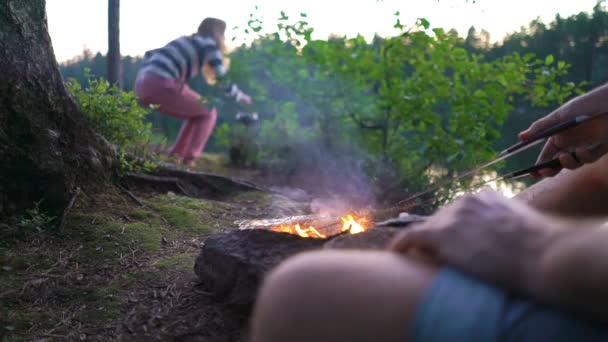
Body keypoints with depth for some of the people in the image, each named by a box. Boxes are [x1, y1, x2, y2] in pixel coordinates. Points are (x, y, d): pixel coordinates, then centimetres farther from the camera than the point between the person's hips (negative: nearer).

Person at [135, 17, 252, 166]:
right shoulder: (209, 44, 9)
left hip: (142, 85, 8)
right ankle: (190, 159, -2)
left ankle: (175, 156, 21)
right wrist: (242, 97, 21)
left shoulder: (185, 41, 30)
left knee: (197, 113, 24)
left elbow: (150, 55, 30)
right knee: (208, 113, 12)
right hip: (162, 85, -7)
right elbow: (223, 81, 5)